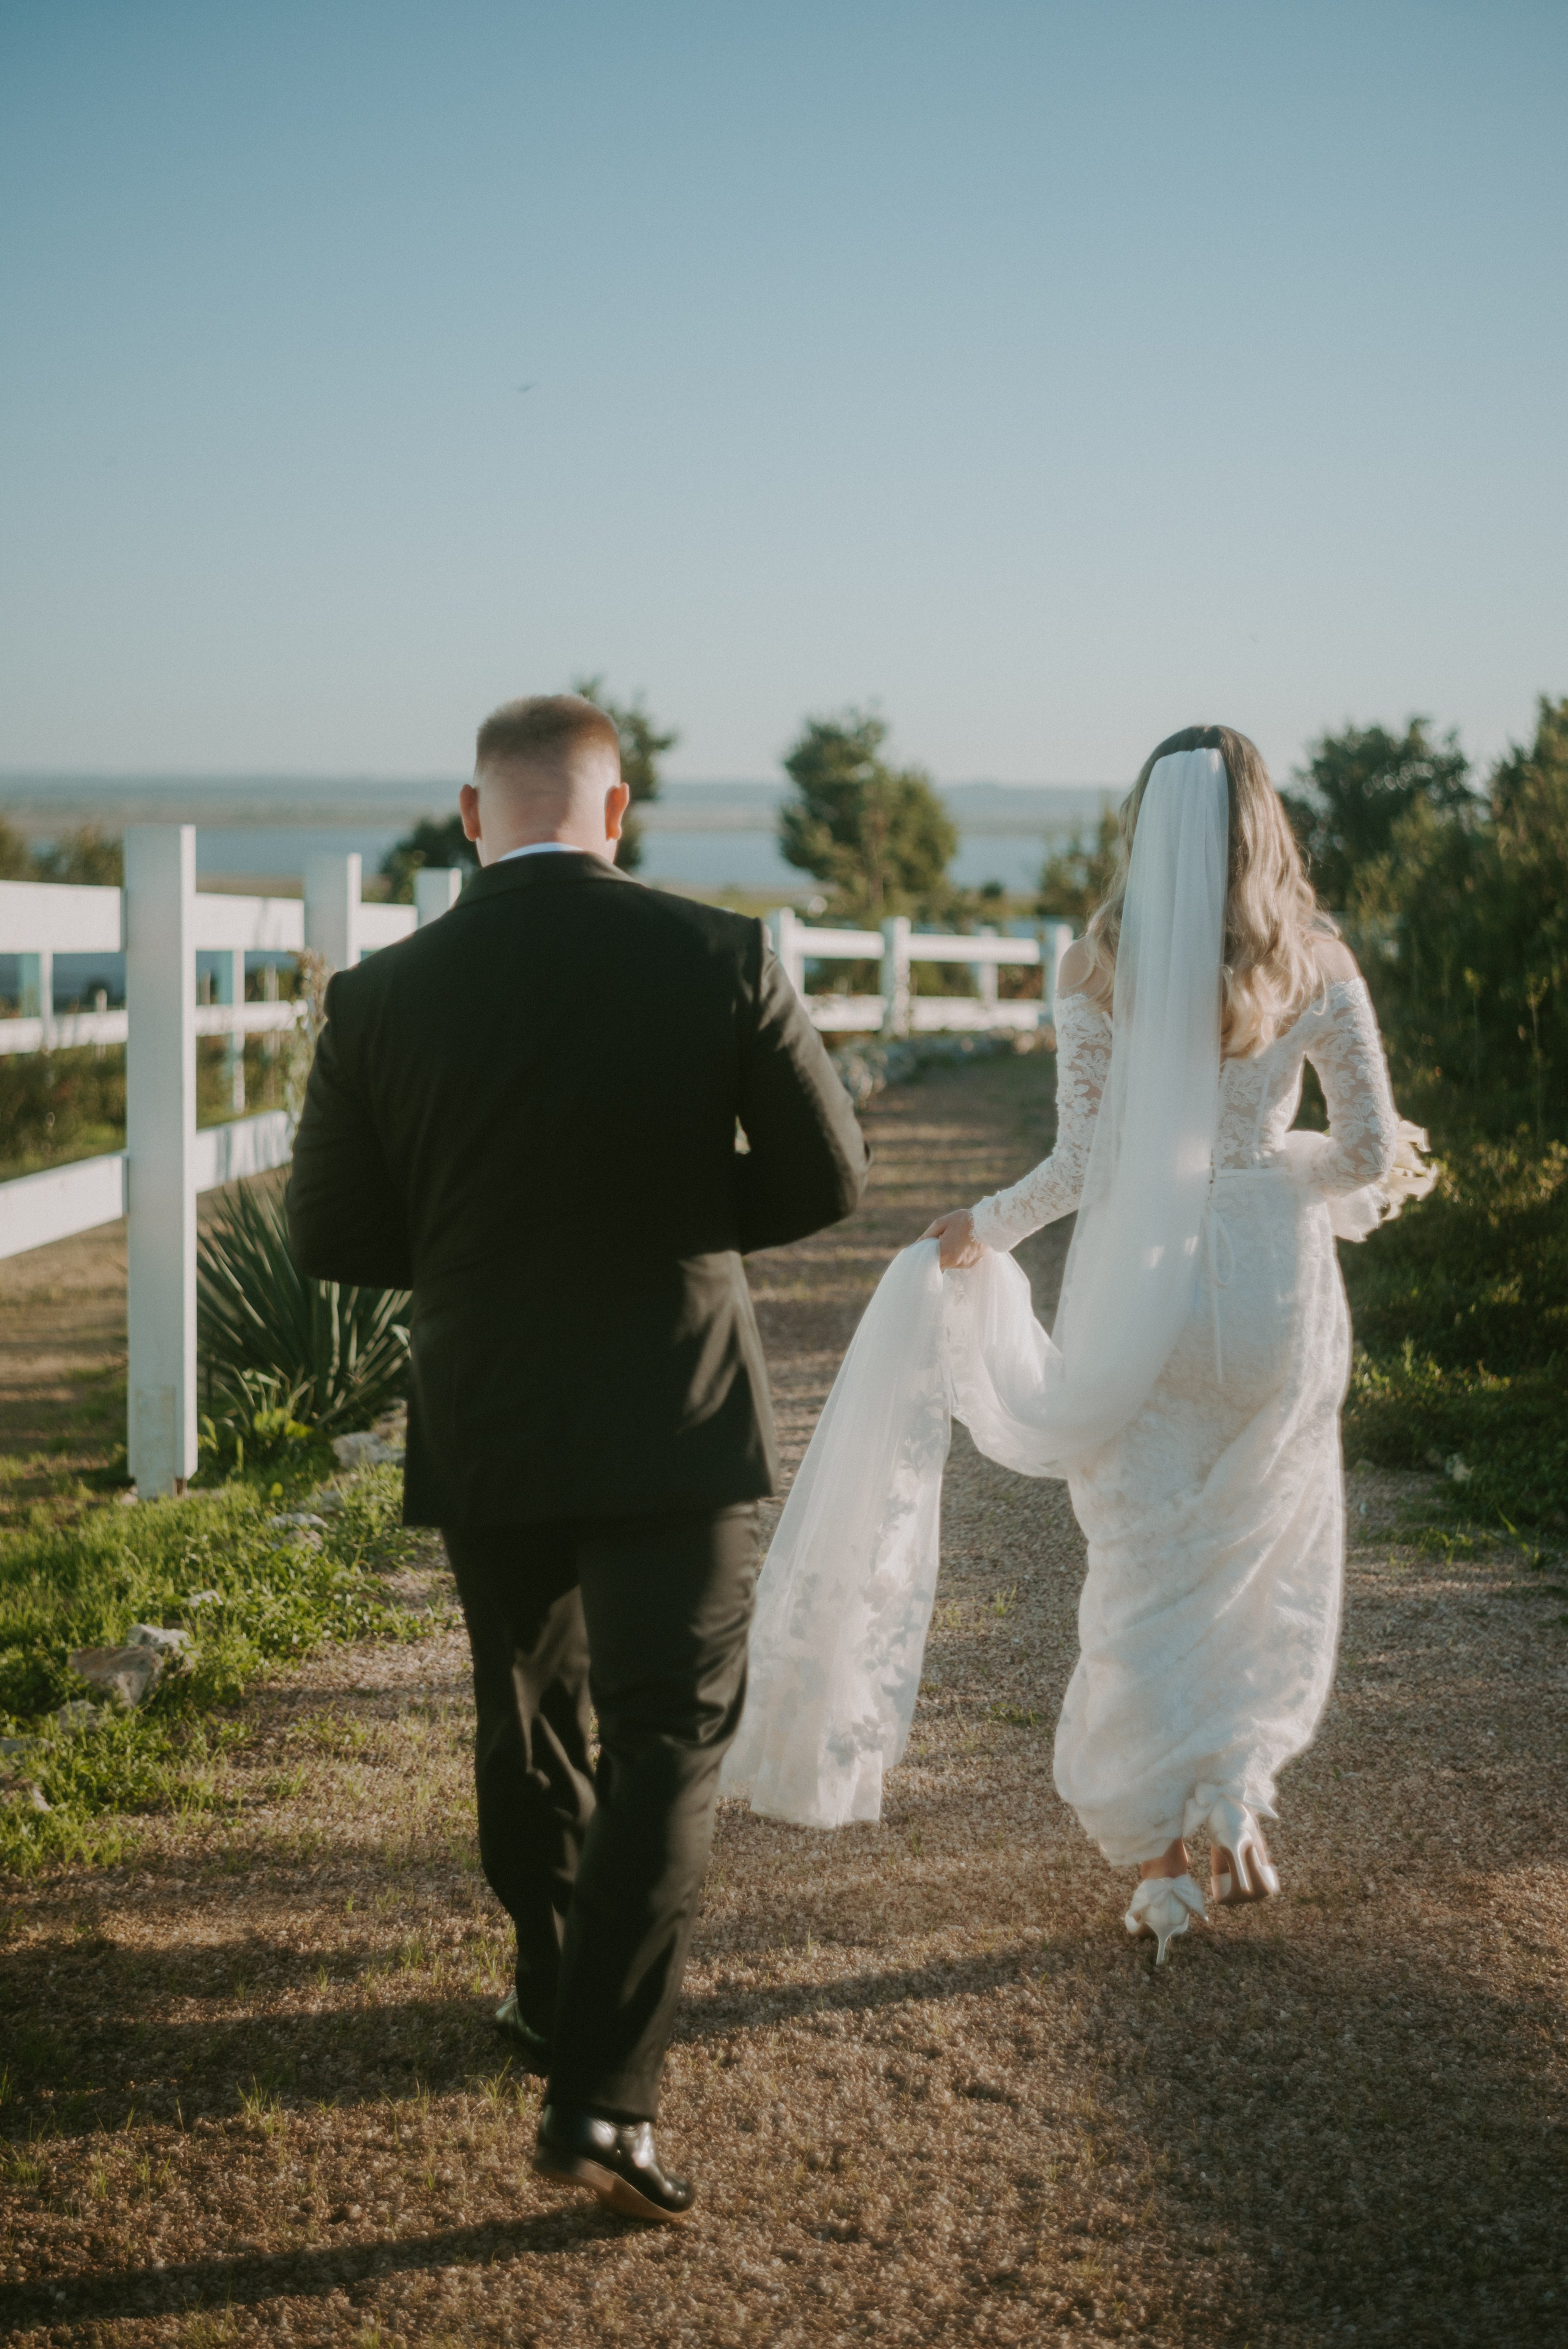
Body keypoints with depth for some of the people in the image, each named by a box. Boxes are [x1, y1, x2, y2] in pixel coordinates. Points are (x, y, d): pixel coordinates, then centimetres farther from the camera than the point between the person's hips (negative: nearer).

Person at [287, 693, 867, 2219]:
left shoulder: (383, 996, -8)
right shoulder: (719, 959, -11)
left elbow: (329, 1236, -1)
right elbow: (825, 1178, -5)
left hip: (481, 1433, 3)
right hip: (672, 1422, -2)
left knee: (526, 1721, 22)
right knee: (666, 1743, 3)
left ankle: (558, 1999, 39)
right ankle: (602, 2093, -6)